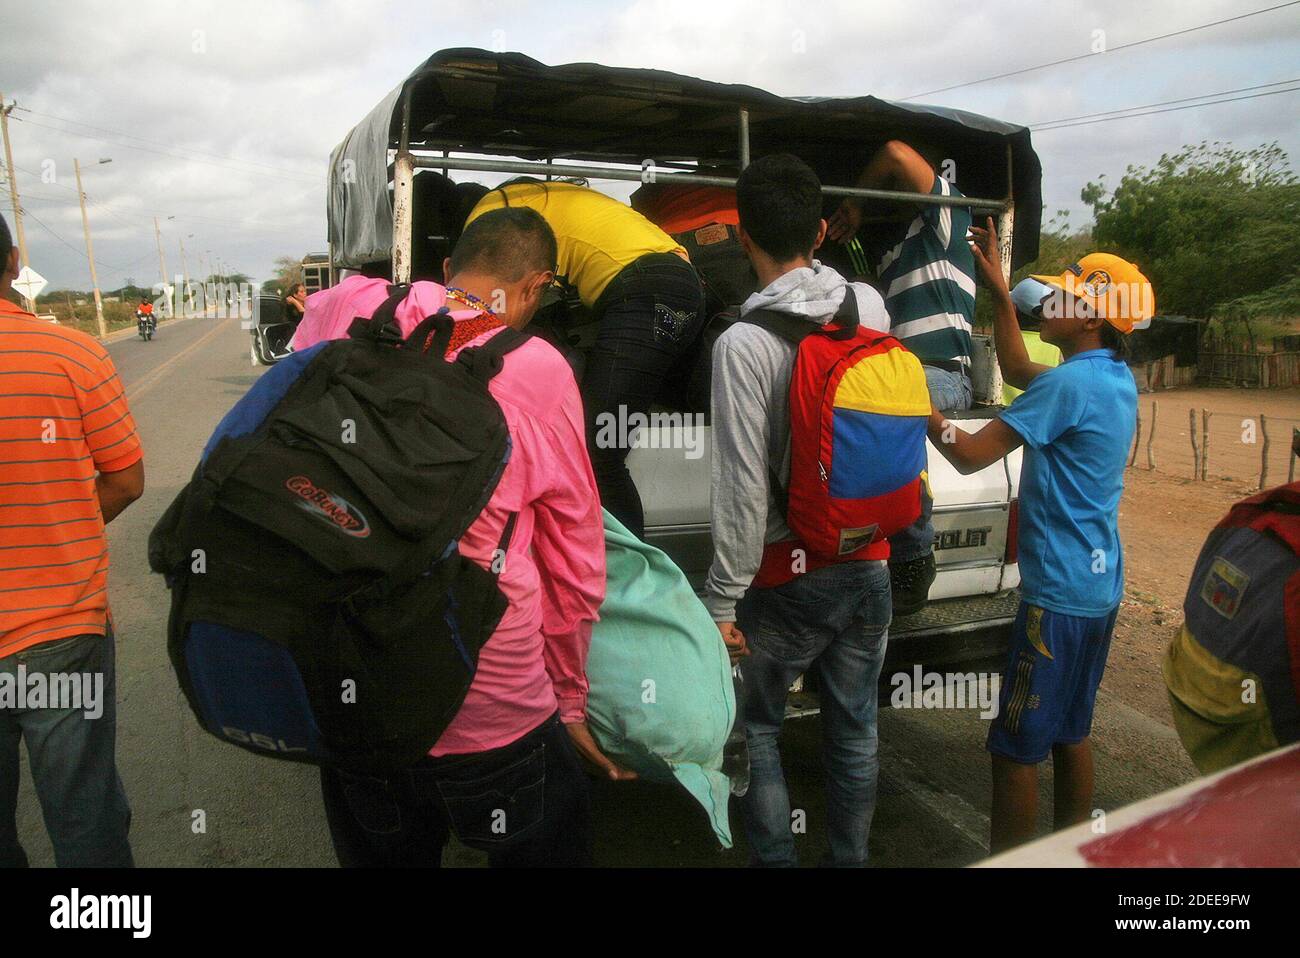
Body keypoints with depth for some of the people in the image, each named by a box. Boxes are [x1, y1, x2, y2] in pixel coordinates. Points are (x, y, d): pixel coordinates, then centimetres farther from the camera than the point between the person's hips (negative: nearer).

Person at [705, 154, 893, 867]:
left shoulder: (743, 342, -19)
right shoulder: (870, 306, -3)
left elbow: (743, 486, -20)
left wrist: (722, 599, -13)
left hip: (788, 577, -5)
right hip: (869, 564, 5)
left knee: (757, 725, 15)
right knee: (854, 727, 18)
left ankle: (775, 859, 22)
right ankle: (849, 859, 33)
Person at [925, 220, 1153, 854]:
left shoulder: (1070, 383, -19)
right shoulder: (1117, 380, 9)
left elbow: (970, 454, -21)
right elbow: (1018, 371, 22)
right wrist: (997, 286, 21)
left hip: (1058, 592, -10)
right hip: (1100, 585, 10)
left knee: (1016, 748, 1)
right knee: (1069, 733, 20)